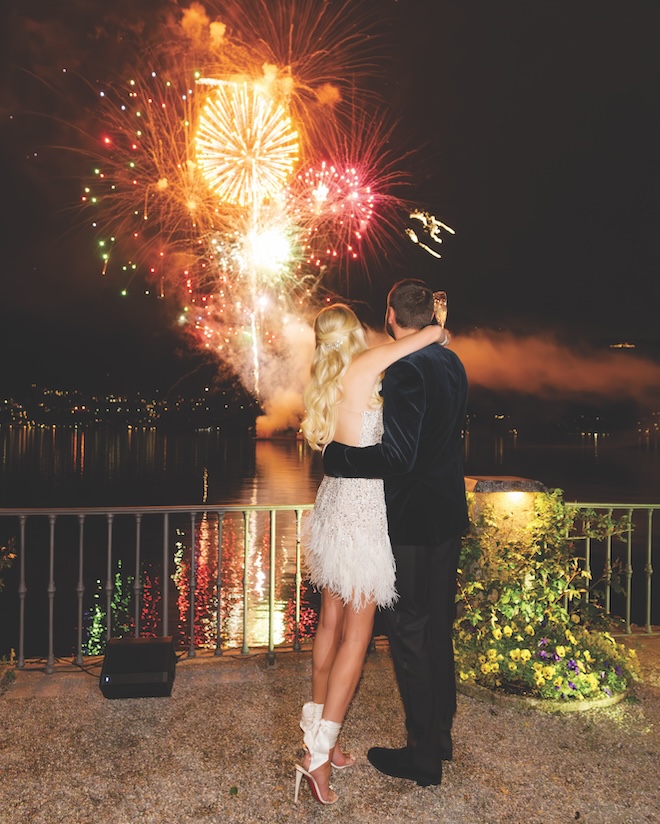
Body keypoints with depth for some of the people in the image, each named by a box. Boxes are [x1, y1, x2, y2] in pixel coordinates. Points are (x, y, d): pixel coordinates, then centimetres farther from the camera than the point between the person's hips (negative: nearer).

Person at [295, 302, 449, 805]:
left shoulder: (327, 382, 7)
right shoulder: (363, 367, -14)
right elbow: (435, 333, -13)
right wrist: (436, 334, 12)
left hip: (334, 504, 8)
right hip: (361, 512, -8)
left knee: (332, 622, 16)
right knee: (356, 635, 0)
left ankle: (318, 732, 28)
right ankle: (318, 755, 5)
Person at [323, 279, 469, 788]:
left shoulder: (407, 370, -21)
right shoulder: (451, 363, 7)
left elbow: (398, 456, -27)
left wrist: (335, 456, -17)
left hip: (413, 521, -9)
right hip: (449, 515, 9)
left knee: (409, 633, 5)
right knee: (438, 627, 20)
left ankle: (424, 756, 20)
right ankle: (440, 733, 36)